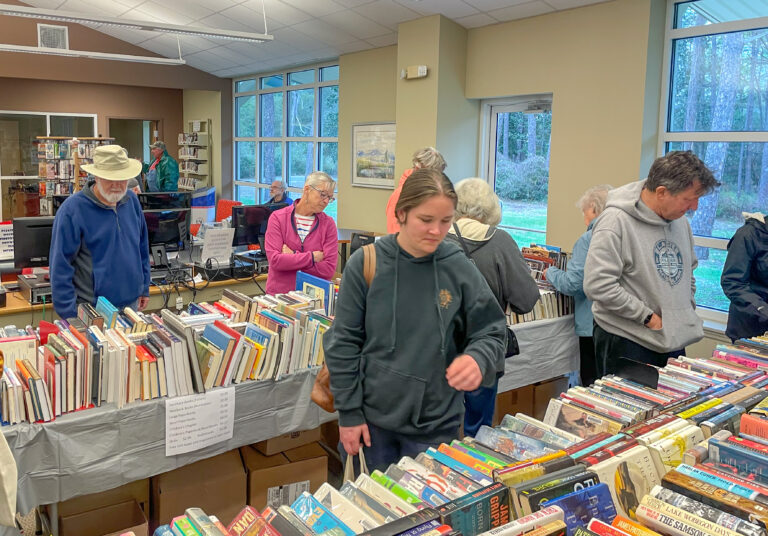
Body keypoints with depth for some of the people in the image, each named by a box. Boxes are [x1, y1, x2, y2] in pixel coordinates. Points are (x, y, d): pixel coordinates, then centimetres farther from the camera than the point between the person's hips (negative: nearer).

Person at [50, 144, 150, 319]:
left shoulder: (132, 200, 3)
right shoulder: (72, 210, -15)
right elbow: (60, 266, -13)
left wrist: (144, 288, 14)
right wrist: (69, 315, -15)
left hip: (131, 303, 5)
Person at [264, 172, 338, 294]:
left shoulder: (328, 224, 4)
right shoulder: (278, 218, 2)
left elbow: (329, 269, -5)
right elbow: (274, 260, -9)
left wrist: (293, 256, -9)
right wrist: (312, 257, -8)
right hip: (279, 293, 0)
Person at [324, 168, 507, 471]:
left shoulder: (460, 270, -8)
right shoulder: (365, 264, -10)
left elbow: (492, 332, -1)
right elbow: (343, 343, -4)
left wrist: (478, 358, -23)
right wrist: (349, 412, -4)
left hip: (435, 424, 0)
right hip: (371, 418, 0)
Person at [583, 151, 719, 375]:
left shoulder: (680, 220, 8)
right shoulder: (616, 222, -18)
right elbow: (598, 285, -25)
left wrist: (688, 310, 9)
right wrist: (649, 317, -18)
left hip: (674, 340, 8)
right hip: (627, 342, -8)